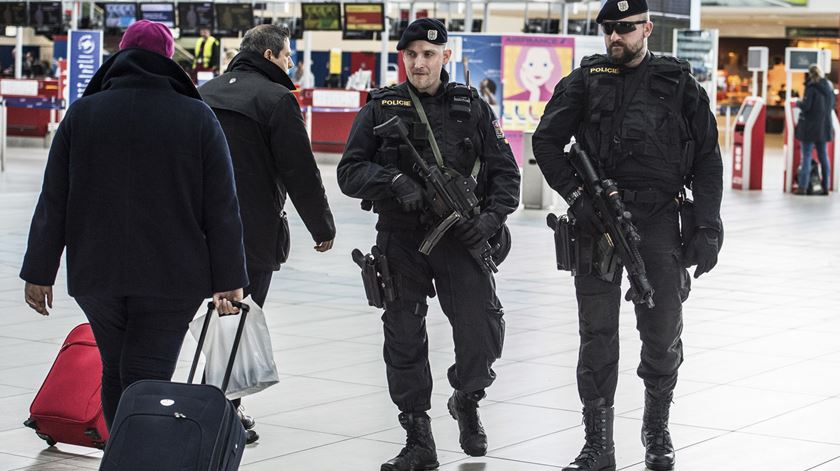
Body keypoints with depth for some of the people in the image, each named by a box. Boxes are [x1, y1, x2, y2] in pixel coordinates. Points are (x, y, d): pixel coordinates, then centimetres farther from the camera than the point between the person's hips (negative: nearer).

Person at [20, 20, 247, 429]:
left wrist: (39, 272, 9)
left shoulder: (81, 114, 4)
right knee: (147, 379, -4)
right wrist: (228, 280, 2)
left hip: (96, 273, 2)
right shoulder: (198, 117, -1)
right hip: (173, 276, -2)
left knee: (114, 373, 18)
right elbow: (222, 208, -2)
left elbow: (53, 204, 3)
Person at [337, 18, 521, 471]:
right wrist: (395, 181, -18)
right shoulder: (380, 108, 4)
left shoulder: (473, 108, 7)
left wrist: (493, 215, -9)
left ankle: (467, 401, 21)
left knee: (483, 327, -10)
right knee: (404, 340, 4)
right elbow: (350, 172, 0)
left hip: (461, 236, 0)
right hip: (401, 241, 0)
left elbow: (505, 171, 8)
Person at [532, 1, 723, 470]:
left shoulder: (679, 82, 4)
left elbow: (707, 159, 5)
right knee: (597, 335, 1)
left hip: (659, 220, 0)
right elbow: (546, 141, 5)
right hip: (597, 219, 0)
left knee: (663, 334, 7)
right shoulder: (586, 80, 5)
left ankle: (657, 430, 29)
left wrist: (708, 227, -2)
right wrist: (576, 195, -8)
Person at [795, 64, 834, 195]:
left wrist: (798, 103, 2)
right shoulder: (829, 87, 7)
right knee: (824, 156, 10)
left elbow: (806, 106, -17)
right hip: (825, 126, 6)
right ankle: (826, 187, 10)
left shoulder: (811, 86, -13)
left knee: (807, 156, -2)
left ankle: (803, 187, -4)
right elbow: (832, 106, 15)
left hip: (811, 126, -6)